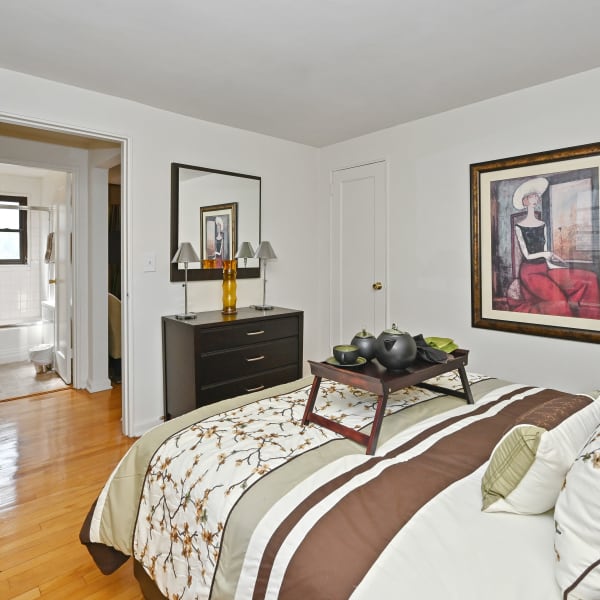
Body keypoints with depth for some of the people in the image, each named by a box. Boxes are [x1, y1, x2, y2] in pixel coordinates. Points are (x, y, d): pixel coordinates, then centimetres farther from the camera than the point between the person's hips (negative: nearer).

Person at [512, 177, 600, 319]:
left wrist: (552, 265, -8)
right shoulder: (519, 227, -5)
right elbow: (527, 255, -8)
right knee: (559, 304, -26)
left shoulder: (542, 225, 14)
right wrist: (547, 254, 0)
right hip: (530, 271, -7)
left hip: (545, 267, 7)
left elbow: (545, 253, 9)